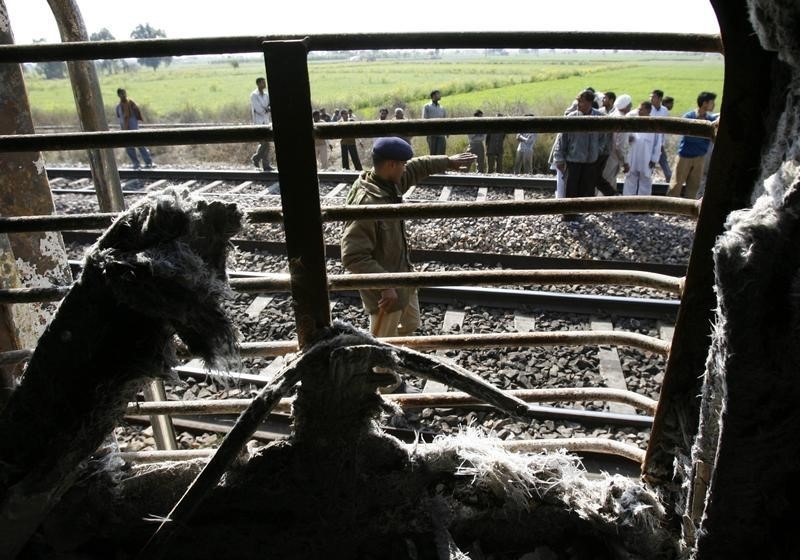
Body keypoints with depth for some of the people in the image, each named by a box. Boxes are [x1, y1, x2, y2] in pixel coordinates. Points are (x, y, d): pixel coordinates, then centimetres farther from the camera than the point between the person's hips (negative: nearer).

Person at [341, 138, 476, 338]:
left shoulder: (389, 182, -5)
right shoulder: (365, 203, -32)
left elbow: (418, 166, 16)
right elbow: (354, 257, -34)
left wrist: (449, 161, 23)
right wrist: (385, 286, -33)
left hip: (402, 274, 9)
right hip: (385, 290, -9)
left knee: (410, 325, 29)